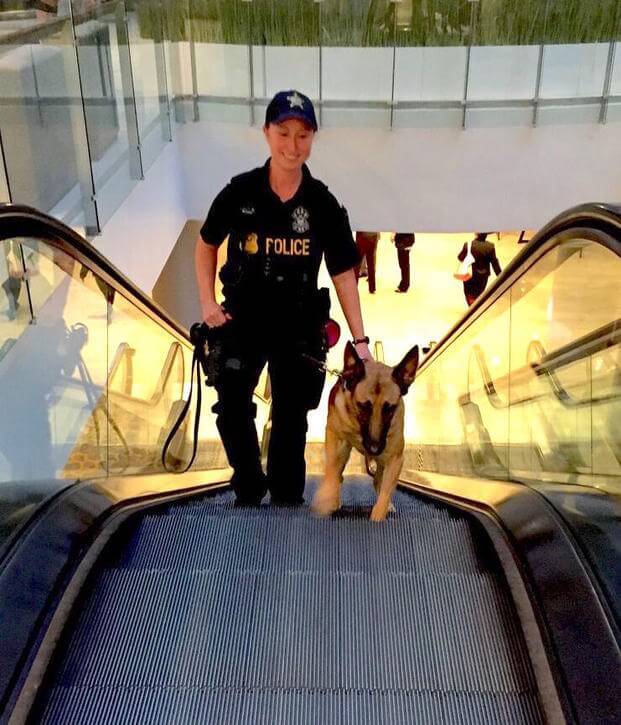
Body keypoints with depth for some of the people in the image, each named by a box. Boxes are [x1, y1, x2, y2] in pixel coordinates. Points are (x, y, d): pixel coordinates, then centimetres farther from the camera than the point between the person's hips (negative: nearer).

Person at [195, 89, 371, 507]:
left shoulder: (323, 205, -9)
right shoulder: (240, 192, -9)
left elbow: (344, 273, -6)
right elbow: (207, 243, 7)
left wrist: (360, 341, -10)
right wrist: (208, 302, -2)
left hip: (298, 328, 0)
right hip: (241, 321, 1)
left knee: (291, 420, 11)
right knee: (233, 414, 6)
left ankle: (286, 499, 30)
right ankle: (249, 489, 30)